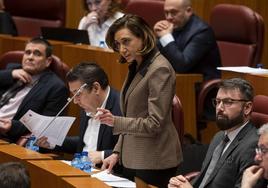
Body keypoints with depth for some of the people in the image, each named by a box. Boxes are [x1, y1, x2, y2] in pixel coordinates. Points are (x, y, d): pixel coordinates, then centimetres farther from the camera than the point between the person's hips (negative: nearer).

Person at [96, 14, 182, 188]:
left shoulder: (160, 69, -15)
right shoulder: (136, 67, 12)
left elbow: (154, 124, -19)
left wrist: (115, 121, -28)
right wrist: (117, 152, 12)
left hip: (153, 163, -8)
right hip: (132, 160, 8)